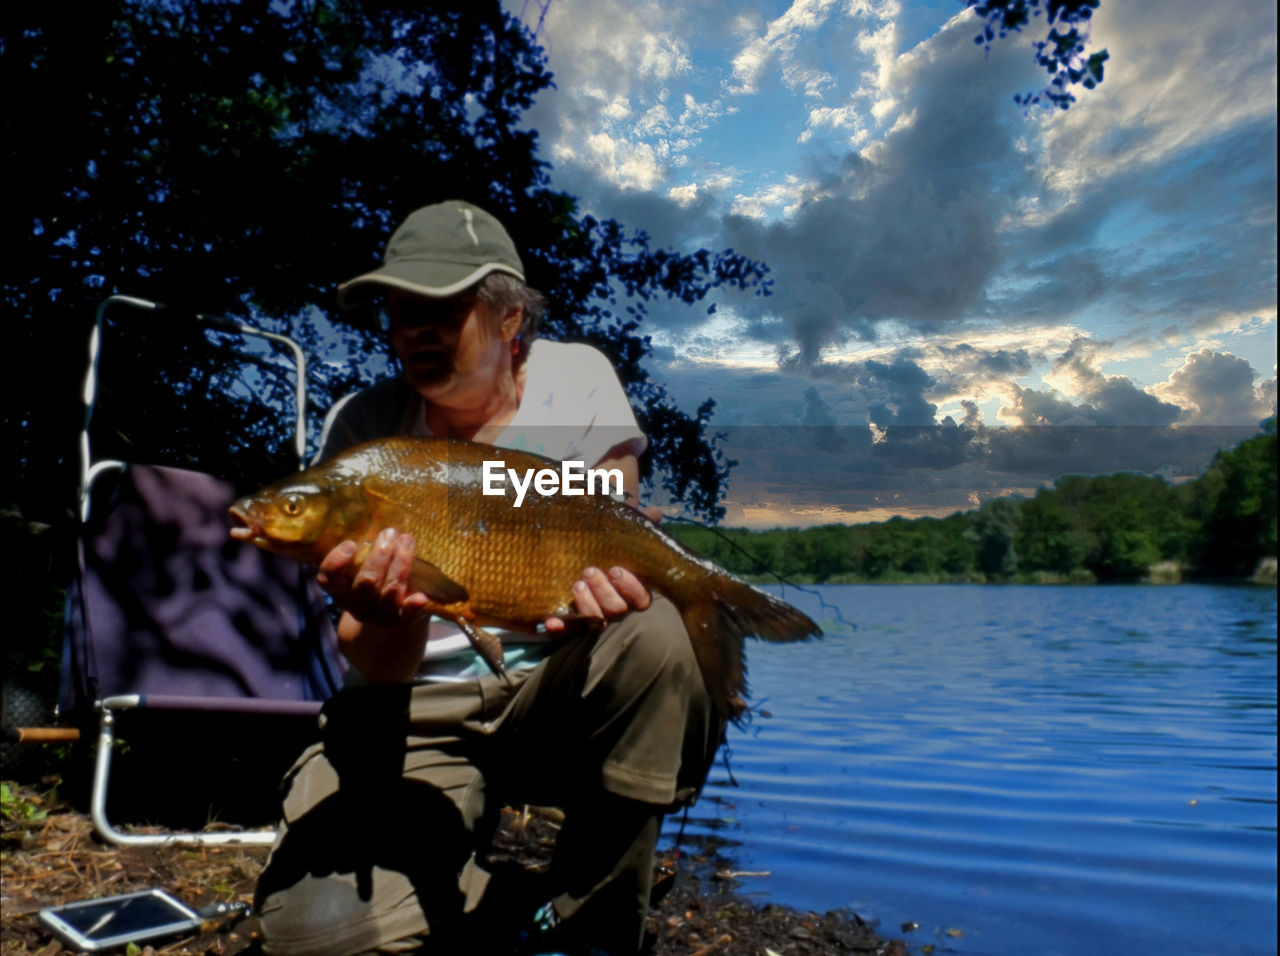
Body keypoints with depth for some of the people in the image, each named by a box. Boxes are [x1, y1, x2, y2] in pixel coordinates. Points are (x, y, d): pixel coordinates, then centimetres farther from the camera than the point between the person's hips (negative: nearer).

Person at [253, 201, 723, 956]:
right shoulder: (363, 427, -7)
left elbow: (615, 540, -8)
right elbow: (378, 666, -11)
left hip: (556, 694, 1)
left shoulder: (577, 379, -5)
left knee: (653, 637, -32)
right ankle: (472, 893, 13)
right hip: (419, 711, 0)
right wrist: (388, 622, -35)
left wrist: (603, 580, -33)